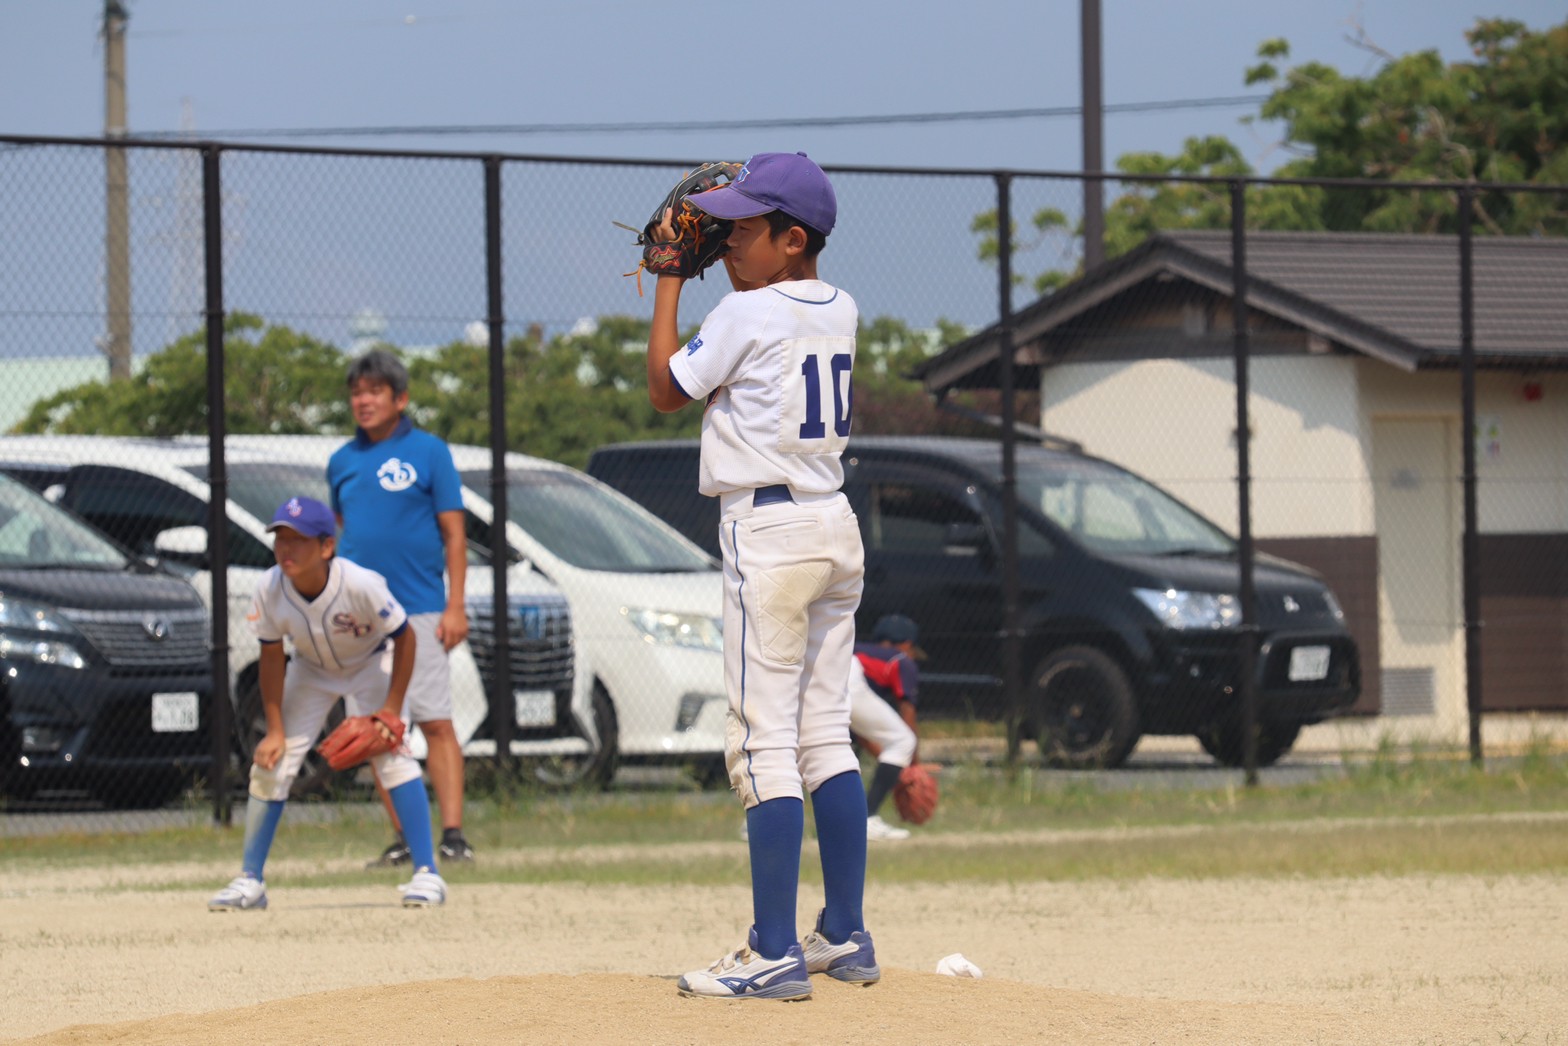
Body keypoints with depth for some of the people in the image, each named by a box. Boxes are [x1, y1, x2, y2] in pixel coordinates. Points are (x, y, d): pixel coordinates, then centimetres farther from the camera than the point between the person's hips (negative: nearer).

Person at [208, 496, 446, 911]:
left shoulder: (360, 585, -36)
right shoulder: (270, 590, -27)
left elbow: (405, 638, -22)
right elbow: (271, 657, -12)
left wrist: (392, 709, -23)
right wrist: (275, 730, -13)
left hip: (369, 664, -3)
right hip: (310, 670, 3)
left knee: (391, 755, -20)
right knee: (271, 762, -4)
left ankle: (427, 874, -16)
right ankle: (250, 881, 6)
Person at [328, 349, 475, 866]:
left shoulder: (428, 452, 0)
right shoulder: (343, 461, 12)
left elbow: (454, 534, -1)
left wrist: (455, 606, -9)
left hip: (420, 610, -4)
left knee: (436, 722, -9)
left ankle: (452, 833, -11)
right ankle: (403, 838, 8)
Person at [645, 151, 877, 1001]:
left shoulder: (746, 313, -13)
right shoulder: (840, 313, 10)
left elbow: (666, 390, 0)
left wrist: (670, 278, 5)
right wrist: (706, 260, 23)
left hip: (767, 531, -8)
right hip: (837, 528, 8)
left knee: (764, 742, -8)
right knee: (825, 735, 13)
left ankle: (774, 955, -11)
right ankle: (845, 937, 16)